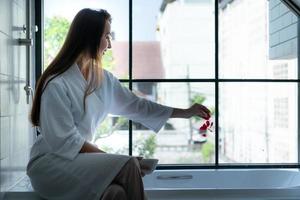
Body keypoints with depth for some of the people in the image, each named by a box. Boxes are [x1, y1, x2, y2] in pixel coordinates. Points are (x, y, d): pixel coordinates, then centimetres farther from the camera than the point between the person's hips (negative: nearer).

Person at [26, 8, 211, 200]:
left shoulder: (103, 79, 6)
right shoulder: (56, 84, -17)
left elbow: (136, 105, 13)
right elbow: (64, 141, -17)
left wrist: (186, 112, 17)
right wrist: (112, 159, -16)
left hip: (80, 158, 6)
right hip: (50, 163, -5)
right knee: (127, 166, -25)